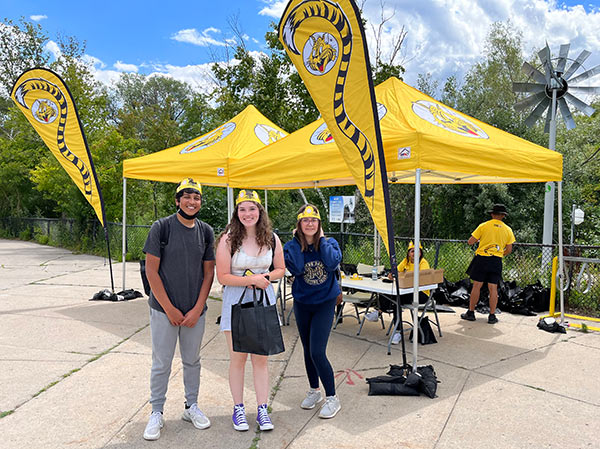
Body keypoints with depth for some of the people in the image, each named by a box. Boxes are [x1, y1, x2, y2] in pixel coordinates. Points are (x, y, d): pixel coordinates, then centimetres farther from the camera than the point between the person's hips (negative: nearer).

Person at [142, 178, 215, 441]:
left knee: (192, 361, 15)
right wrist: (169, 309, -10)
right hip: (164, 310, -3)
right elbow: (151, 271, -8)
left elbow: (209, 273, 5)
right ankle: (157, 413, 24)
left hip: (195, 312, 3)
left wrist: (197, 309, -3)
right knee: (161, 364, 6)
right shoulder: (161, 227, -6)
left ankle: (191, 407, 32)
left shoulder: (206, 232, 4)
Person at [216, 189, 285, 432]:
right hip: (236, 302, -2)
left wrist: (266, 277, -9)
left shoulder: (272, 239, 2)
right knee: (238, 358, 7)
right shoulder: (228, 239, -8)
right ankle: (238, 409, 24)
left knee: (261, 358, 8)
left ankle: (262, 410, 21)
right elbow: (223, 276, -10)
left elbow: (280, 269, 11)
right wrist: (251, 280, -18)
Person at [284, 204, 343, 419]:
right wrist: (298, 241, -18)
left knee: (317, 352, -9)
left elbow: (333, 263, -27)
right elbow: (296, 268, -24)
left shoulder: (329, 243, -6)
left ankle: (332, 398, 7)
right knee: (308, 350, 15)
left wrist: (321, 238, -18)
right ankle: (314, 390, 36)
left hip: (325, 302, -3)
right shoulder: (292, 246, -5)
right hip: (302, 303, 3)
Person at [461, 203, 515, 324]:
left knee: (476, 286, 3)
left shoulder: (483, 226, -2)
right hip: (496, 261, 2)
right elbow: (509, 250, 7)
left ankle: (471, 313, 8)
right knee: (493, 288, 5)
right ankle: (492, 316, 9)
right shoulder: (508, 229, 6)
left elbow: (470, 242, -2)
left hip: (482, 258, -2)